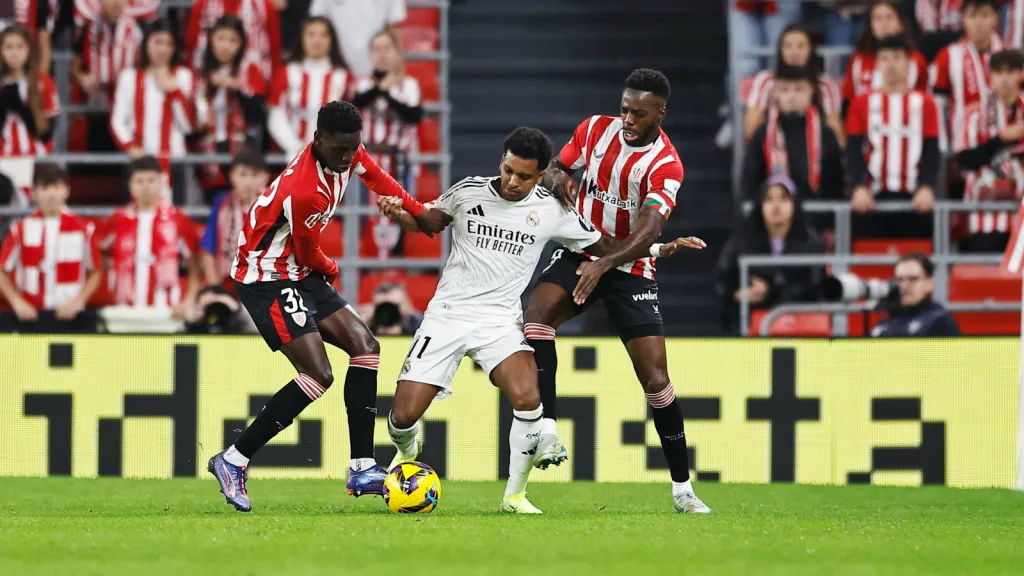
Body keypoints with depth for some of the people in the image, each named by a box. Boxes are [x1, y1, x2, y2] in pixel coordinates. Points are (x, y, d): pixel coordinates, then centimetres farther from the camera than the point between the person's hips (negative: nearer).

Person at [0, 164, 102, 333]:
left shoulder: (82, 230, 0)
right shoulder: (22, 230, 1)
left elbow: (94, 273, 7)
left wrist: (77, 301, -7)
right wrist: (17, 302, -6)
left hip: (69, 314, 0)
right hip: (31, 315, 0)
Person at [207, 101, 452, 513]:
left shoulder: (348, 153, -6)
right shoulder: (304, 192, -32)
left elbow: (376, 178, 20)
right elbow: (308, 255, -14)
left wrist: (420, 212, 21)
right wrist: (330, 270, 8)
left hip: (300, 274, 10)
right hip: (267, 280, -10)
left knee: (365, 346, 3)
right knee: (318, 375, -18)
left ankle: (362, 470, 3)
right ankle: (233, 461, -11)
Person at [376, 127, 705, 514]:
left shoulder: (551, 211, -2)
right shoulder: (468, 192, -2)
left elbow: (603, 245, 10)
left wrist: (659, 249, -1)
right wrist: (397, 213, -8)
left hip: (500, 321, 0)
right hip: (447, 315, 0)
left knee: (527, 399, -27)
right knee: (405, 414, -9)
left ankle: (514, 495, -6)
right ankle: (407, 450, 32)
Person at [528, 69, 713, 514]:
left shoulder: (665, 165, -17)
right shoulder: (596, 129, -3)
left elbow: (649, 230, -29)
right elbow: (555, 167, 11)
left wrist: (604, 264, -44)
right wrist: (557, 179, -15)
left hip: (630, 270, -3)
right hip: (580, 253, 3)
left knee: (656, 380, -6)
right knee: (538, 311, -29)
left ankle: (682, 487, 8)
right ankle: (547, 433, -35)